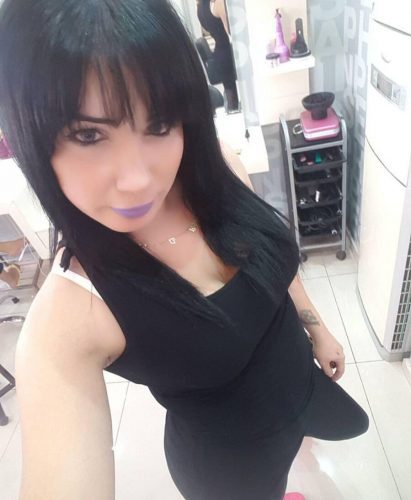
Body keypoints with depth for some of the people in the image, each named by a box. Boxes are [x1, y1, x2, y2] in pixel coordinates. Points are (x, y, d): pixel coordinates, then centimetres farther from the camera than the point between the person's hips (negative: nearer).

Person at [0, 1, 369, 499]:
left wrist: (316, 327, 8)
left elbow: (274, 255, -3)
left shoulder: (217, 169, -22)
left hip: (297, 375, 6)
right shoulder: (66, 319, -35)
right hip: (230, 458, -5)